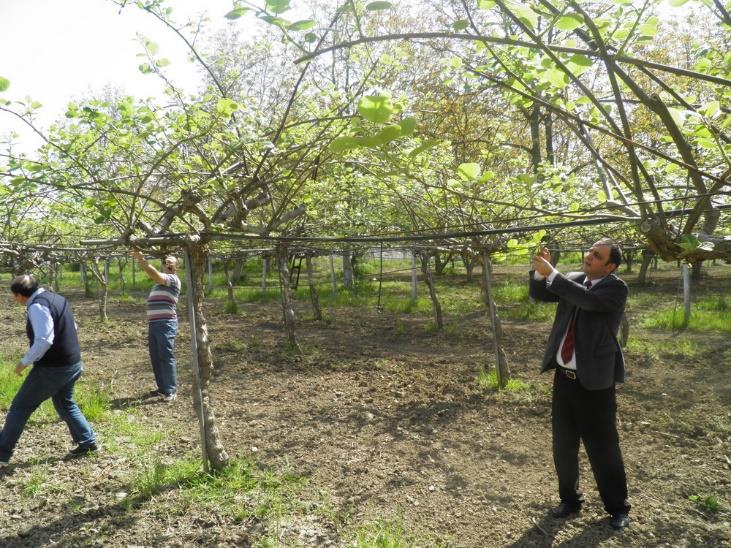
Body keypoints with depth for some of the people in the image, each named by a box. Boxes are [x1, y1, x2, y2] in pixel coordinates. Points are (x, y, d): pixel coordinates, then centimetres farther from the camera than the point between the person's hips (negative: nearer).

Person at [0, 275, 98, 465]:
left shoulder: (37, 306, -19)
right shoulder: (56, 298, 10)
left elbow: (43, 340, -28)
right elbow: (71, 327, 21)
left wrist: (25, 361, -16)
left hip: (53, 368, -9)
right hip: (73, 363, 9)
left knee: (20, 407, 7)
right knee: (65, 404, 25)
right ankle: (88, 441, 26)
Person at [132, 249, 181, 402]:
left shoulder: (173, 279, -6)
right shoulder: (161, 280, 24)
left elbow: (155, 274, -17)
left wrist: (142, 259, -20)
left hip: (166, 324, -9)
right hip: (153, 324, 9)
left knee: (166, 357, -8)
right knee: (155, 358, 11)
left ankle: (170, 390, -3)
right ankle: (162, 387, 21)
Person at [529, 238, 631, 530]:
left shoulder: (616, 288, -11)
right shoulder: (573, 279, 6)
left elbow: (588, 299, -28)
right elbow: (538, 294, 3)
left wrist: (551, 273, -28)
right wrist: (540, 271, -15)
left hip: (595, 381, -5)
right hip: (564, 377, 5)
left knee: (603, 447, 7)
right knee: (563, 444, 15)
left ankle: (617, 507, 28)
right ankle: (570, 499, 33)